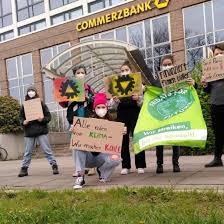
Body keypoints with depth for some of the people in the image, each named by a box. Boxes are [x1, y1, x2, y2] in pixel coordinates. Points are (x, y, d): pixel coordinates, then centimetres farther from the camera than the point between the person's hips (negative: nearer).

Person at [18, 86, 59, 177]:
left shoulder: (41, 104, 2)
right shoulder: (24, 105, 6)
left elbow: (48, 116, 2)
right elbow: (20, 117, 12)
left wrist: (42, 119, -16)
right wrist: (23, 122, -9)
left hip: (41, 131, -2)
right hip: (29, 132, 2)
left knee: (47, 150, -1)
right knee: (27, 152, 10)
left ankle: (54, 166, 5)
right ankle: (24, 169, 18)